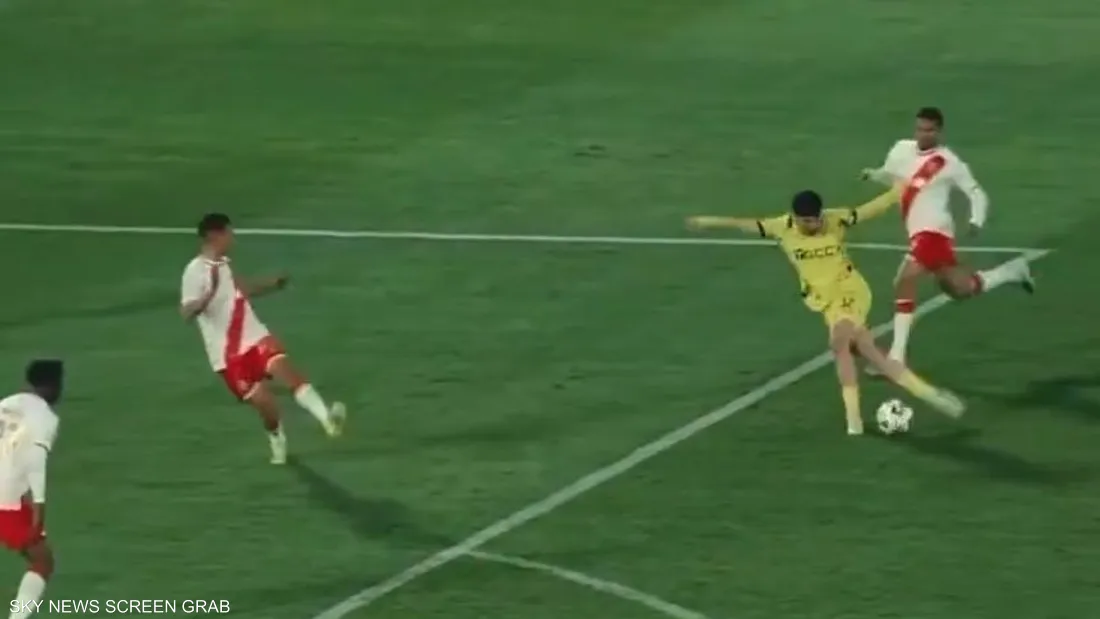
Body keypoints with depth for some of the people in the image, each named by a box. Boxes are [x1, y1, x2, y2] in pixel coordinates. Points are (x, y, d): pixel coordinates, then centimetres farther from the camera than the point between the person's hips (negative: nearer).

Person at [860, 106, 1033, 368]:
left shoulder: (949, 162, -10)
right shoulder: (902, 149, 8)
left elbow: (976, 193, -5)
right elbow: (890, 175, 25)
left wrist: (977, 221, -21)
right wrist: (872, 174, 4)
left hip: (933, 231, -8)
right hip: (920, 233, 8)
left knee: (905, 283, -19)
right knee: (960, 288, 17)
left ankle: (896, 357, -18)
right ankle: (1014, 270, 38)